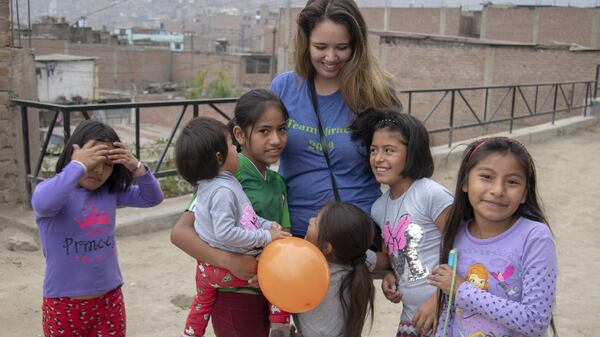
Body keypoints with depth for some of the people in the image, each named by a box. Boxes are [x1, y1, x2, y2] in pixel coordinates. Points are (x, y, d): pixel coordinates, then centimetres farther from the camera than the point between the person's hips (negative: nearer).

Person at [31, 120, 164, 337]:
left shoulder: (110, 192, 2)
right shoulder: (50, 189, -13)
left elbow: (153, 198, 5)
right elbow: (43, 204, -37)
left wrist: (135, 166, -12)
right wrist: (78, 165, -29)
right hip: (64, 305, -4)